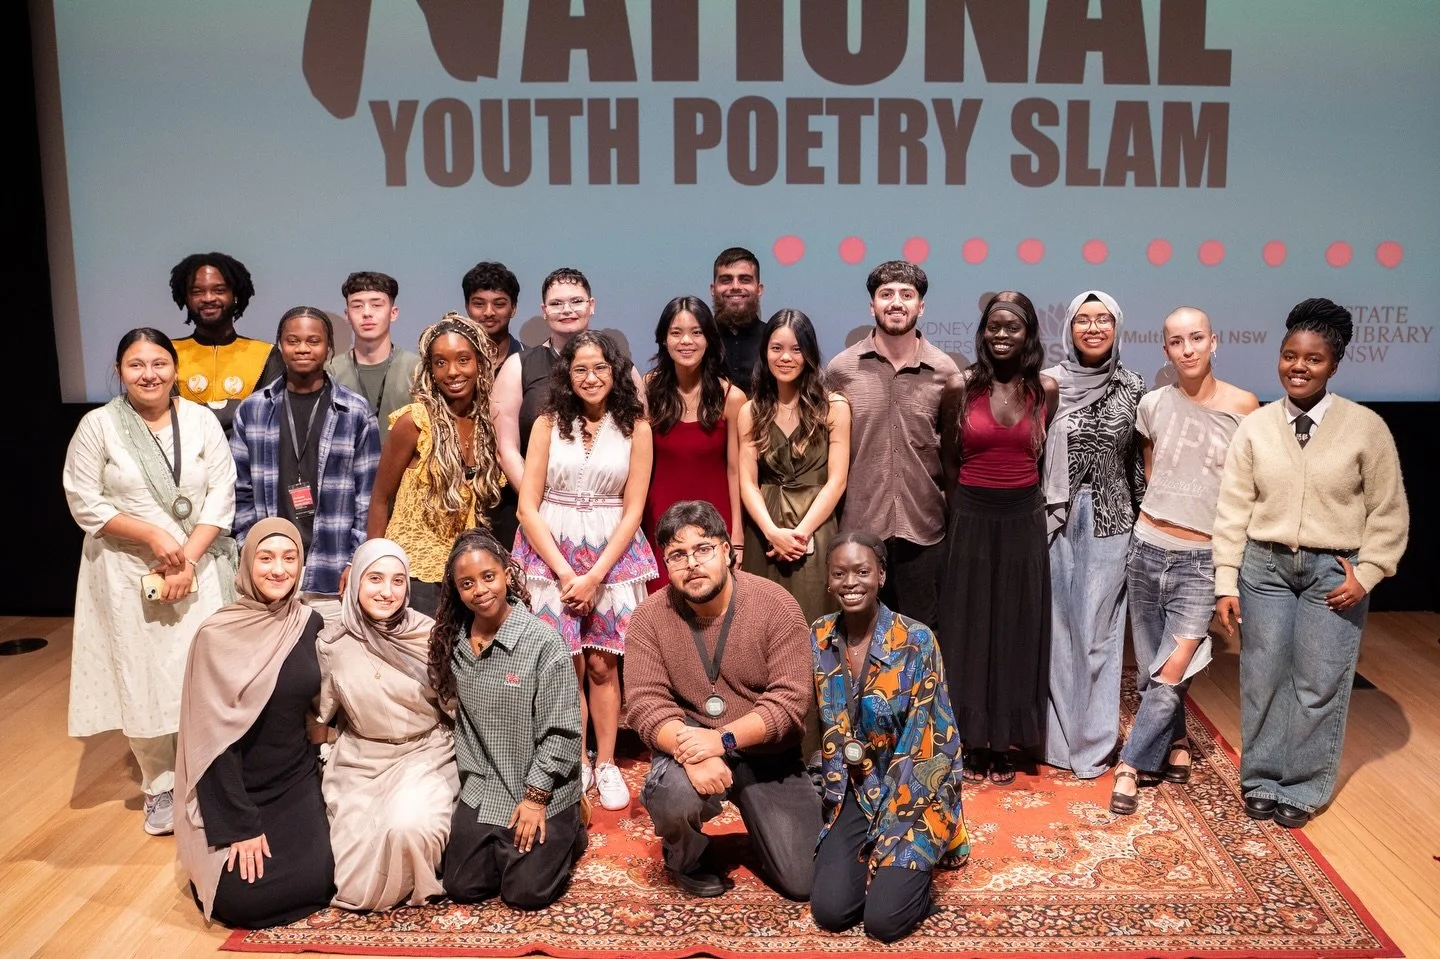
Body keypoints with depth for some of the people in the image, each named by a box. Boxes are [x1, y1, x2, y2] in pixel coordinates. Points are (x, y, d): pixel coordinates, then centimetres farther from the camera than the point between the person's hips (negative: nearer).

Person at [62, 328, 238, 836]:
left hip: (199, 569, 1)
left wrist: (188, 560, -11)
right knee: (142, 679, 4)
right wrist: (153, 536, -15)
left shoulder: (202, 421, 1)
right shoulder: (98, 425, -3)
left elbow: (220, 498, -2)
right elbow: (85, 503, -5)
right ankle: (159, 786, 20)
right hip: (128, 573, -1)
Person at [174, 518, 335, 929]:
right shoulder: (218, 635, -16)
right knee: (241, 898, -17)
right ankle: (218, 858, 16)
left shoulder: (310, 623, -3)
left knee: (315, 883, -14)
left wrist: (319, 723, -6)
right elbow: (216, 738, -16)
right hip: (235, 788, -3)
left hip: (298, 779, 3)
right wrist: (240, 826, -17)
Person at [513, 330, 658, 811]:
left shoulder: (636, 427, 0)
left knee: (601, 664, 2)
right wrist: (565, 573, -10)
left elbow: (633, 510, -1)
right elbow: (528, 506, -3)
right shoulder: (548, 424, 0)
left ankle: (606, 764, 16)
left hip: (613, 554, 0)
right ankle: (577, 765, 15)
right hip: (551, 553, 0)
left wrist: (594, 576, -9)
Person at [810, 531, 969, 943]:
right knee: (830, 910, -14)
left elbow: (920, 743, -16)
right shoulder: (818, 639, -3)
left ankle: (910, 863, 15)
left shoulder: (916, 641, -16)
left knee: (884, 919, -18)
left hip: (913, 793, -3)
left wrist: (888, 830, -17)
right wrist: (826, 796, -2)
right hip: (853, 792, 4)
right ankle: (877, 856, 17)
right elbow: (819, 730, 6)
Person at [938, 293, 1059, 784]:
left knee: (1019, 628, 8)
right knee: (971, 626, 6)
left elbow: (1044, 455, 11)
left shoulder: (1047, 389, -1)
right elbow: (949, 460, 5)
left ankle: (1008, 741, 21)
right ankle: (975, 741, 18)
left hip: (1025, 519, 2)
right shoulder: (961, 387, -6)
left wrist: (1018, 496, 11)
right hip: (973, 518, -1)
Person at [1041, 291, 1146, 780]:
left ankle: (1094, 740, 17)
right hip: (1056, 517, 0)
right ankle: (1058, 735, 19)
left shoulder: (1133, 387, 3)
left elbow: (1138, 459, 7)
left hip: (1109, 520, 0)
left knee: (1099, 628, 5)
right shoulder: (1049, 383, 0)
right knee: (1058, 624, 5)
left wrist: (1141, 520, 5)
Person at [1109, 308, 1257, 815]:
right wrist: (1164, 510, 12)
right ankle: (1176, 743, 34)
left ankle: (1130, 764, 5)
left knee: (1173, 671, -9)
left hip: (1202, 557, -2)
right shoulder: (1153, 405, 1)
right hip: (1148, 548, 3)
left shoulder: (1242, 406, -5)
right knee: (1151, 667, 11)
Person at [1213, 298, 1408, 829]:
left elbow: (1388, 512, 0)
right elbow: (1233, 509, 0)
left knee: (1319, 684, 4)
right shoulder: (1254, 426, -1)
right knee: (1262, 679, 9)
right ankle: (1261, 780, 25)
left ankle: (1303, 789, 21)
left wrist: (1366, 574, -8)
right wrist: (1227, 582, -2)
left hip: (1334, 571, -1)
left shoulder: (1366, 428, -6)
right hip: (1265, 565, 2)